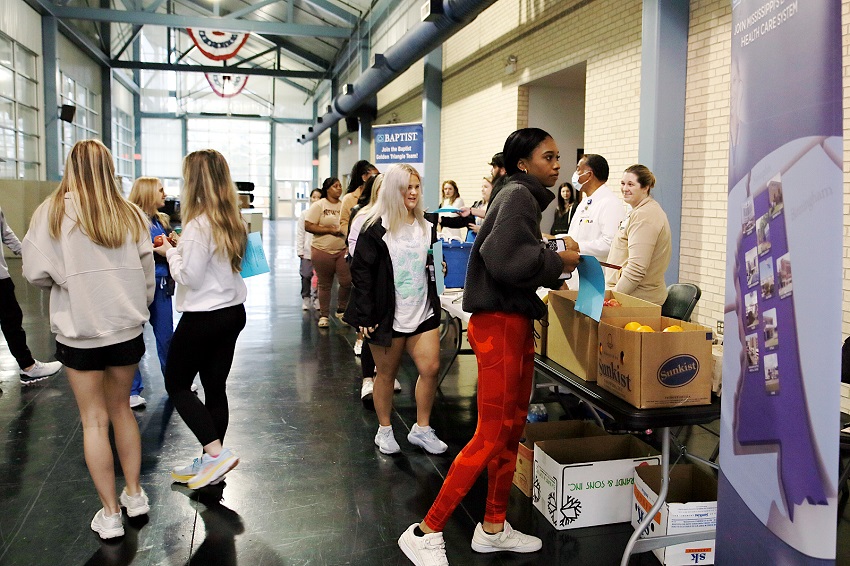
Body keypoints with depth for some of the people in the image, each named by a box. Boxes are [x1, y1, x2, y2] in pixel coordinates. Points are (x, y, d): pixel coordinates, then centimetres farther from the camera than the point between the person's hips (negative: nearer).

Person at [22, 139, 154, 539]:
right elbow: (146, 274, 2)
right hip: (127, 328, 3)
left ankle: (110, 514, 15)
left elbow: (36, 273, -7)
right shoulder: (130, 214, -3)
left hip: (79, 331, -3)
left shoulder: (53, 212, -10)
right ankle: (134, 495, 28)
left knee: (95, 420, 8)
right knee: (121, 409, 20)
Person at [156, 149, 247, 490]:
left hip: (203, 317, -8)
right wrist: (181, 249, 9)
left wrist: (170, 252, -2)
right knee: (215, 387, 13)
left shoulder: (199, 224, -19)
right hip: (232, 311, 8)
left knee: (176, 384, 8)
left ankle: (216, 453, 0)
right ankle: (210, 463, 23)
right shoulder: (231, 220, 7)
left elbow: (189, 276, -18)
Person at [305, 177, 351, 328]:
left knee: (347, 281, -4)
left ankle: (341, 310, 19)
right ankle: (323, 315, 19)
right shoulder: (319, 205, -4)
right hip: (322, 251, -3)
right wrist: (330, 230, -15)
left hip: (343, 250, 3)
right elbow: (308, 226, -10)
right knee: (325, 285, 6)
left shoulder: (345, 205, 8)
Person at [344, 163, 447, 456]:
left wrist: (434, 304, 10)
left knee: (430, 368, -1)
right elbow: (361, 271, -11)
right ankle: (384, 430, 25)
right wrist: (365, 314, -15)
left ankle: (422, 429, 16)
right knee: (387, 373, 7)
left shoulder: (425, 226, 10)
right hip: (387, 314, -5)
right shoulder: (375, 228, -8)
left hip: (422, 312, 5)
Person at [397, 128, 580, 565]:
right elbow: (507, 261, -26)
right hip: (499, 325, -10)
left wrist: (554, 275, 8)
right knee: (491, 437, -6)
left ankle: (493, 529, 29)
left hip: (517, 324, 10)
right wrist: (559, 262, -13)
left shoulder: (526, 198, 17)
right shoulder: (518, 195, -12)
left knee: (512, 430, 15)